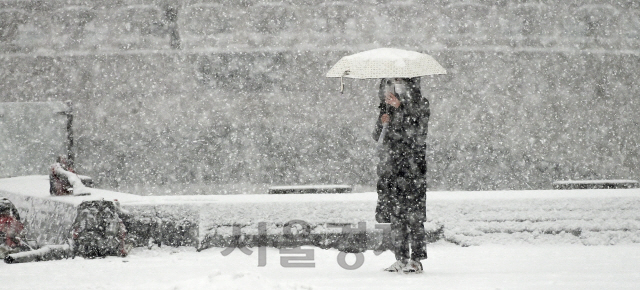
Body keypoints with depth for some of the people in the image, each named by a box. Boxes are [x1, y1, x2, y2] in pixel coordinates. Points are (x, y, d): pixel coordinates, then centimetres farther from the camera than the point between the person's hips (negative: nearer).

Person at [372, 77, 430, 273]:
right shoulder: (387, 106, 16)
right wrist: (382, 123, -4)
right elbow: (378, 138, 17)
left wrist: (400, 108, -20)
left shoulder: (420, 105, -1)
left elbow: (417, 132, -16)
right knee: (395, 214, 4)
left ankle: (416, 259, -6)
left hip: (413, 164, -6)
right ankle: (401, 258, 10)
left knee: (413, 213, -9)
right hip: (391, 165, 6)